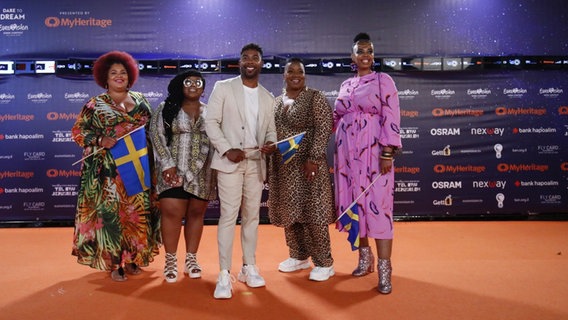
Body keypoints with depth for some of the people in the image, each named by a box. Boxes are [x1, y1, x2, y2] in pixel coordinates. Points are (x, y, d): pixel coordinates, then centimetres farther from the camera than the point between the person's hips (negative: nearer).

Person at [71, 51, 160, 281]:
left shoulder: (140, 100, 12)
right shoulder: (95, 104, 2)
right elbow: (78, 131, 1)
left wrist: (148, 154, 0)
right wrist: (100, 140, -15)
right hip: (107, 171, -3)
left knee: (137, 211, 5)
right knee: (110, 212, -3)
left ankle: (133, 258, 18)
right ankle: (114, 263, 6)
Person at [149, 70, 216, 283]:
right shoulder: (166, 108, 5)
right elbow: (157, 136, -2)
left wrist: (217, 170, -5)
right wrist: (167, 164, -13)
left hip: (202, 173, 2)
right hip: (175, 171, -2)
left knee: (196, 213, 6)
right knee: (172, 212, -7)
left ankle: (191, 259, 19)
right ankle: (171, 260, 8)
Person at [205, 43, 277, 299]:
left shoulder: (268, 98, 15)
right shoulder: (223, 87, 2)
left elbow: (270, 129, 15)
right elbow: (211, 122, -3)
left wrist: (271, 144, -8)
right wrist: (227, 149, -15)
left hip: (256, 161, 5)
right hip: (230, 160, -4)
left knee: (252, 215, 9)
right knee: (229, 215, -9)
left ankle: (249, 268, 20)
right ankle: (224, 275, -3)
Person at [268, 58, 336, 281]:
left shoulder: (315, 98, -4)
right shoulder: (277, 102, 14)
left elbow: (324, 129, -13)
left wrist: (313, 158, -21)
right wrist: (269, 163, 10)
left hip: (307, 164, -6)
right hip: (282, 166, 7)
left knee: (313, 212, -4)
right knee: (288, 212, 12)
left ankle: (324, 263, 8)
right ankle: (299, 256, 27)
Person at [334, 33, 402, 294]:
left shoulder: (383, 80, 0)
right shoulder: (345, 85, 15)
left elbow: (391, 118, -9)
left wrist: (388, 152, -17)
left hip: (374, 151, -5)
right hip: (347, 152, 6)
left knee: (377, 205, -9)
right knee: (355, 203, 9)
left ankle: (384, 269, -4)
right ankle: (365, 257, 25)